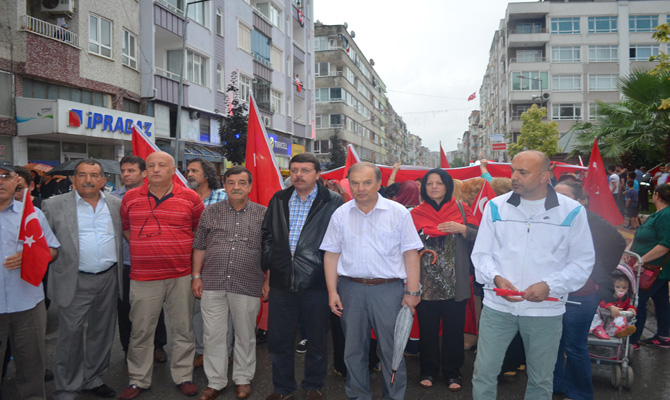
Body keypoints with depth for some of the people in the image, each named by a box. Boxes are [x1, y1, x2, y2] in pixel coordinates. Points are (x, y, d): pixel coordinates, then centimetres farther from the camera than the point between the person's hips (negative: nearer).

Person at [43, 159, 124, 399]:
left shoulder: (116, 205, 6)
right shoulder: (54, 205, -3)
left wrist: (119, 268, 11)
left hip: (109, 279, 3)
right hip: (74, 282, -3)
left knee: (101, 334, 14)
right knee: (71, 335, 3)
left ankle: (93, 379, 31)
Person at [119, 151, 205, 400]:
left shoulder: (190, 198, 1)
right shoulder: (131, 198, 5)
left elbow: (202, 230, 12)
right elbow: (125, 228, 19)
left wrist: (190, 254, 6)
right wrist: (141, 250, 10)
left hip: (181, 276, -1)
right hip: (143, 277, 1)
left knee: (183, 329, 8)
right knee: (141, 331, 9)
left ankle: (183, 377, 24)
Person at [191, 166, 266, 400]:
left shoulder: (263, 214, 1)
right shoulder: (210, 212, 6)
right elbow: (199, 247, 10)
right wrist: (196, 276, 5)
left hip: (247, 285, -1)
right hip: (213, 284, 2)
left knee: (245, 336, 11)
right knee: (214, 335, 9)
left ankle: (243, 379, 29)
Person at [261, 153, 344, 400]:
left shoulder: (333, 202, -4)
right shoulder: (278, 200, 9)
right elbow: (267, 237, 13)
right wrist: (268, 273, 9)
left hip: (317, 284, -3)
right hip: (282, 282, 4)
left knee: (317, 340, 12)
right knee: (278, 339, 12)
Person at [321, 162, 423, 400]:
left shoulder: (398, 213, -2)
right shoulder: (341, 215, 5)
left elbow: (411, 254, -2)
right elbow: (331, 254, 7)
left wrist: (412, 292, -6)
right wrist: (332, 292, 2)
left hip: (388, 289, -2)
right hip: (350, 288, 3)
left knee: (392, 349, 4)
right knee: (353, 349, 13)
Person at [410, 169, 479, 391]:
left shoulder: (460, 209, 5)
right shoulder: (416, 213, 6)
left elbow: (478, 236, -1)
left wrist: (461, 229, -17)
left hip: (455, 283, 0)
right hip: (426, 284, 0)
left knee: (454, 329, 8)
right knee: (428, 330, 10)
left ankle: (452, 373, 25)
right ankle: (428, 371, 28)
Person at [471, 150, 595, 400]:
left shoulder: (572, 211, -4)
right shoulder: (496, 206, 0)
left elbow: (583, 261, 1)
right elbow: (481, 253, 5)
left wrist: (549, 286, -14)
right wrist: (496, 278, -15)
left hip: (545, 311, 0)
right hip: (497, 306, 1)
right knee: (484, 374, 5)